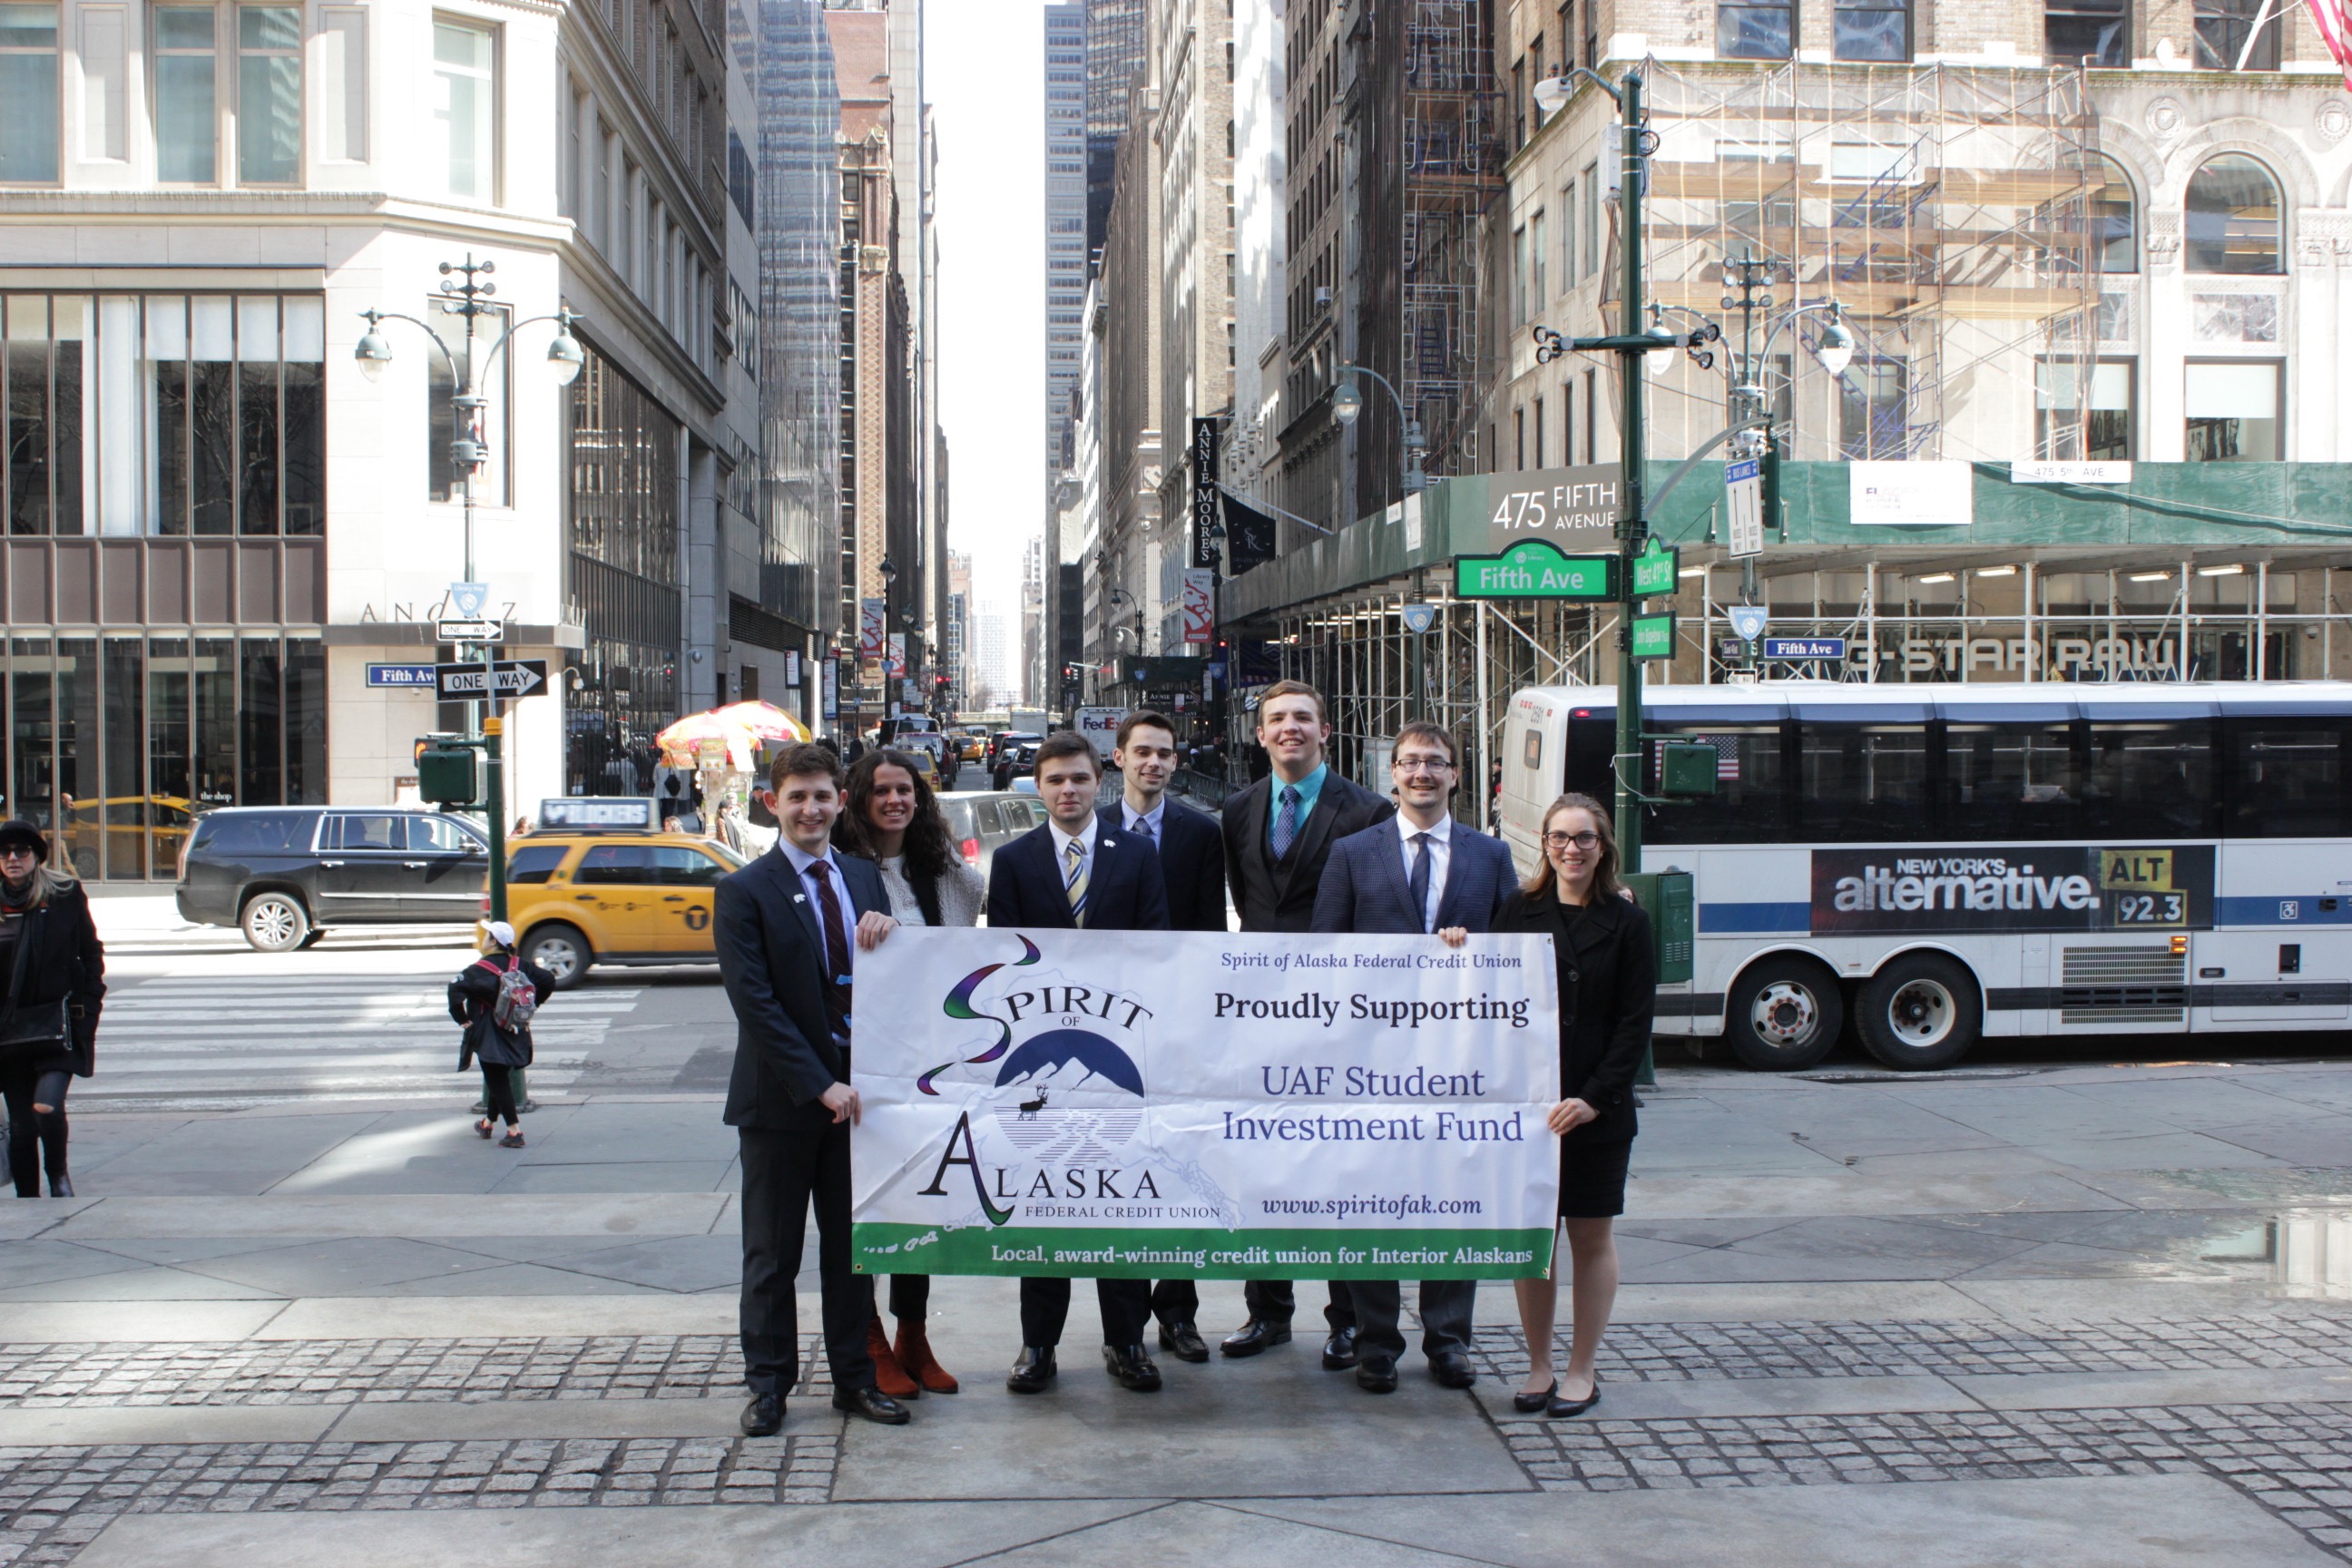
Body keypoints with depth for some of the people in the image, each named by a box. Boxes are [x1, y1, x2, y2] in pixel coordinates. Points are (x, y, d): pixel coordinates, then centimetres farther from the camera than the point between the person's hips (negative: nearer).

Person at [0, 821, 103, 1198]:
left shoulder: (66, 895, 0)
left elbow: (92, 955, 6)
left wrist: (86, 1009, -2)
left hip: (57, 1024, -2)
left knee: (47, 1106, -20)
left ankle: (58, 1173, 8)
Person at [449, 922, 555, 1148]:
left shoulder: (480, 970, -16)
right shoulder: (520, 965, 1)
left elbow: (456, 988, -29)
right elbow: (547, 980, 4)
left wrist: (462, 1018, -16)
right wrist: (530, 1007, 13)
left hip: (490, 1040, -6)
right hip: (516, 1035, 6)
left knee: (498, 1083, -1)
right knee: (499, 1079, 22)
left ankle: (514, 1132, -8)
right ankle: (488, 1123, 39)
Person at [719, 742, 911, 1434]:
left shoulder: (864, 877, 9)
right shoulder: (744, 891, -8)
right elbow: (755, 1004, -14)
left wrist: (886, 930, -11)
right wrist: (820, 1086, -18)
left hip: (855, 1089, 4)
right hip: (781, 1097, -4)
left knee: (852, 1245, 12)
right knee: (773, 1253, 7)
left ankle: (854, 1377, 23)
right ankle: (768, 1384, 19)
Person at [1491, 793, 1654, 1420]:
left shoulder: (1626, 922, 0)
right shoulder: (1519, 914, 6)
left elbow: (1635, 1022, -4)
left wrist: (1594, 1097, -12)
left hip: (1597, 1109, -1)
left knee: (1591, 1235, 6)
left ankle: (1581, 1370, 16)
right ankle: (1539, 1364, 16)